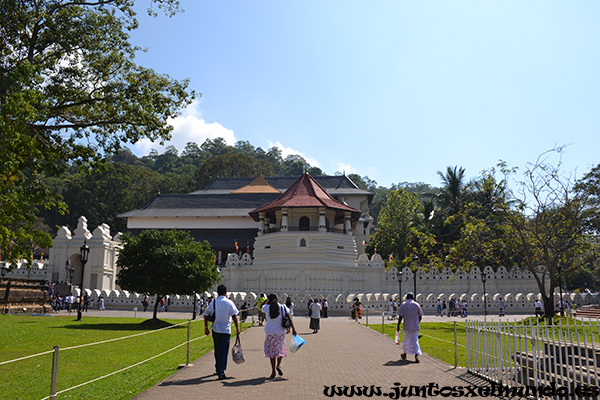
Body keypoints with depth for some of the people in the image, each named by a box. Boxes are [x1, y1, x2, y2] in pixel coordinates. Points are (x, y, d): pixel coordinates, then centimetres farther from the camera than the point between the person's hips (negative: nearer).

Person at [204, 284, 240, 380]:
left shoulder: (213, 302, 3)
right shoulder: (229, 303, -6)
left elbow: (206, 315, 5)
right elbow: (234, 316, -10)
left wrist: (206, 328, 13)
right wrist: (237, 328, -4)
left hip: (215, 330, 3)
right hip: (226, 330, -3)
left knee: (217, 351, 17)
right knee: (224, 351, 1)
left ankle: (218, 369, 29)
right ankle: (221, 372, -5)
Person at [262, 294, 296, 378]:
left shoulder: (267, 307, -9)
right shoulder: (283, 308, -5)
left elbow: (261, 308, 15)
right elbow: (289, 319, -8)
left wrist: (268, 302, 16)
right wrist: (293, 329, -5)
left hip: (270, 332, -1)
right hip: (281, 332, 2)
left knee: (272, 351, 9)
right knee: (280, 349, 21)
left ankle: (273, 371, 9)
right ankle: (278, 365, 0)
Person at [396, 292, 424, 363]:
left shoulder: (403, 305, -5)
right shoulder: (417, 304, 0)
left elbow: (400, 316, -9)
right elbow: (420, 316, 8)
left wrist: (398, 326, -3)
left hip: (406, 326, -1)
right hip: (415, 326, 1)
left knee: (406, 340, 17)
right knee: (415, 340, 1)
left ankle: (404, 354, 31)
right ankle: (416, 356, -14)